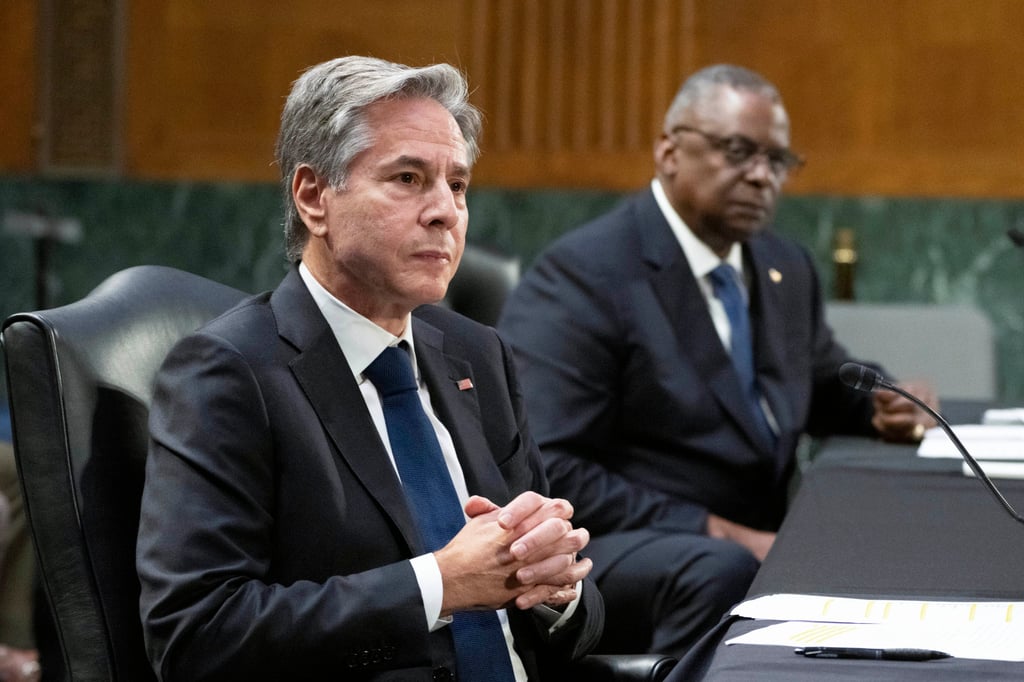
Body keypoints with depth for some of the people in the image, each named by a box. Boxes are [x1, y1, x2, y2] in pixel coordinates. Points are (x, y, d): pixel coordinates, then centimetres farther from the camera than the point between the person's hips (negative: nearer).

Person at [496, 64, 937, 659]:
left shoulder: (786, 268, 15)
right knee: (722, 570, -38)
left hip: (753, 545, 7)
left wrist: (878, 408, 6)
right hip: (608, 555, -7)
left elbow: (825, 387, 32)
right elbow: (545, 471, -17)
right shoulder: (584, 274, -9)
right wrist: (716, 533, -21)